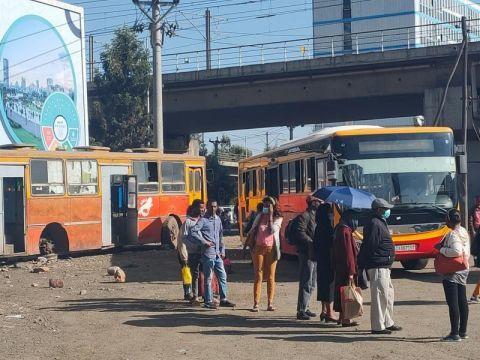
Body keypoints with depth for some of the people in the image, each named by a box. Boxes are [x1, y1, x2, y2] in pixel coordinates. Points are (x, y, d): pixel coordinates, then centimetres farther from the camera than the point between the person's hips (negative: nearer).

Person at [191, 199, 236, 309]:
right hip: (208, 254, -7)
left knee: (223, 276, 9)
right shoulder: (203, 220, -7)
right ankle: (208, 301, 6)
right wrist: (204, 242, -18)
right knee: (208, 278, -1)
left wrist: (222, 250, 14)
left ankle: (223, 299, 17)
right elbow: (194, 231, -19)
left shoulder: (218, 219, 14)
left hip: (217, 254, 7)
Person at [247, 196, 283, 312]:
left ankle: (270, 303, 5)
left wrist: (270, 216, -9)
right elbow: (252, 231, 15)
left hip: (271, 249, -1)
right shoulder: (260, 216, 10)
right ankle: (256, 303, -2)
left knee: (270, 276, 1)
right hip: (259, 248, 1)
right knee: (258, 276, -1)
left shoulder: (278, 218, 3)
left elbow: (272, 230, -12)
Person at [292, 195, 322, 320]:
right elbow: (300, 233, -20)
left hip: (314, 253, 10)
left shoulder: (315, 216, 20)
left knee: (312, 284, 14)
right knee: (306, 283, -9)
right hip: (306, 253, -10)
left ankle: (305, 308, 22)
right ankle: (301, 311, -5)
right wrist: (312, 243, -22)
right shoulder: (304, 216, -10)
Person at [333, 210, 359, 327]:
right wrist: (351, 272, -20)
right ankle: (344, 319, -1)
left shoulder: (340, 230, 12)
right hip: (346, 268, -10)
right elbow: (348, 253, -20)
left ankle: (342, 317, 22)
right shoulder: (345, 232, -18)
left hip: (340, 268, 10)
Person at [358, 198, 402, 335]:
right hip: (378, 266, -11)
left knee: (389, 293, 17)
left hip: (384, 267, 11)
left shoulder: (380, 223, 19)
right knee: (380, 295, -8)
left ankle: (388, 323, 26)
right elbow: (370, 245, -21)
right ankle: (377, 326, -4)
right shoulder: (374, 224, -15)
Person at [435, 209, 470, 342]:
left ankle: (455, 333, -5)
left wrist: (441, 249, -19)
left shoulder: (452, 234, -18)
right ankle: (463, 331, 20)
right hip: (463, 270, 9)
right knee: (462, 301, 13)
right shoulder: (464, 232, 10)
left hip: (452, 272, -9)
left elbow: (457, 251, -31)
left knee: (453, 303, -6)